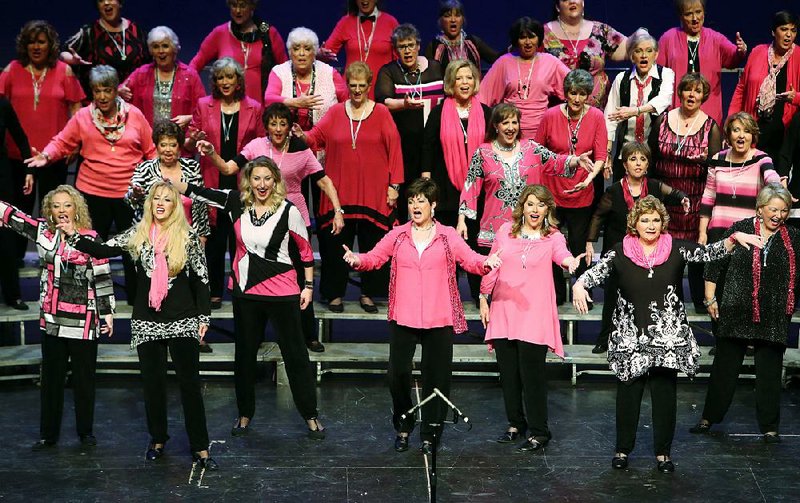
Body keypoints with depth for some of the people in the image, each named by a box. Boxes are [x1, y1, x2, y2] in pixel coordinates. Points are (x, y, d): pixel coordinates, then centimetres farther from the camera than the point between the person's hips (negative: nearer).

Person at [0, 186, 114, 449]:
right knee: (51, 377, 11)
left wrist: (107, 313, -3)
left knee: (84, 378, 6)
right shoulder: (44, 232, 4)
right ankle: (48, 433, 20)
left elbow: (102, 277, -4)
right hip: (52, 319, 4)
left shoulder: (90, 238, -7)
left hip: (83, 320, -4)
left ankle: (86, 431, 20)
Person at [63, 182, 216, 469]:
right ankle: (157, 439, 26)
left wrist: (204, 316, -2)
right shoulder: (137, 235, 4)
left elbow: (201, 278, 0)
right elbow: (102, 251, -1)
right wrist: (74, 236, -13)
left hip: (183, 321, -2)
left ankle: (200, 447, 1)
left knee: (190, 383, -3)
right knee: (153, 383, 10)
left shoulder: (187, 237, -2)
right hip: (147, 322, 2)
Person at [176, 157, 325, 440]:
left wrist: (308, 286, 0)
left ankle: (310, 415, 16)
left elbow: (305, 249, -1)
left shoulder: (288, 210, -11)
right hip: (245, 292, 3)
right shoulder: (236, 202, -3)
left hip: (282, 293, -3)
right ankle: (245, 414, 31)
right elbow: (196, 192, -5)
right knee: (245, 354, 14)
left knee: (295, 354, 3)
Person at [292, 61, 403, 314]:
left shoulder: (381, 113, 3)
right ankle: (335, 293, 13)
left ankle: (368, 294, 16)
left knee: (372, 243, 4)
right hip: (340, 192, 1)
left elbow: (394, 148, 0)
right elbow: (317, 136, 2)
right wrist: (302, 136, -21)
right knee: (336, 243, 2)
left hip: (373, 193, -1)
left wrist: (394, 184, -4)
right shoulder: (336, 112, 9)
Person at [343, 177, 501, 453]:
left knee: (436, 376, 4)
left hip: (439, 319, -1)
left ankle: (430, 435, 17)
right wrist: (357, 260, -16)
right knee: (398, 373, -2)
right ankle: (403, 427, 21)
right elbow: (375, 257, 5)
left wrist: (486, 262, -20)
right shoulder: (397, 235, 9)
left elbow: (470, 259, 1)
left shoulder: (448, 236, 6)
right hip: (403, 317, 1)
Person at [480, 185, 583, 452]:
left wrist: (570, 262, -45)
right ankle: (516, 423, 25)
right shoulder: (506, 231, 8)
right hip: (503, 310, 3)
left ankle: (539, 431, 4)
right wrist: (483, 298, 11)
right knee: (508, 370, 9)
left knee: (532, 372, -6)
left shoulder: (553, 237, 0)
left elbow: (561, 254, -23)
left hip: (534, 313, -3)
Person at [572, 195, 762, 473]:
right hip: (630, 336, -1)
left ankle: (663, 453, 16)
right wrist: (579, 285, -31)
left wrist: (734, 238, -19)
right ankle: (623, 449, 20)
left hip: (668, 336, 1)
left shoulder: (676, 249, 2)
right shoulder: (621, 252, -1)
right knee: (628, 393, 6)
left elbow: (709, 252, -3)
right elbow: (598, 270, -11)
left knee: (665, 394, 4)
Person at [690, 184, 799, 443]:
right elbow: (715, 264, 2)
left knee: (770, 373, 5)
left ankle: (769, 427, 14)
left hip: (775, 319, 1)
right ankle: (709, 418, 21)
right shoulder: (739, 230, -1)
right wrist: (711, 298, 0)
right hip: (736, 313, -1)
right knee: (725, 368, 9)